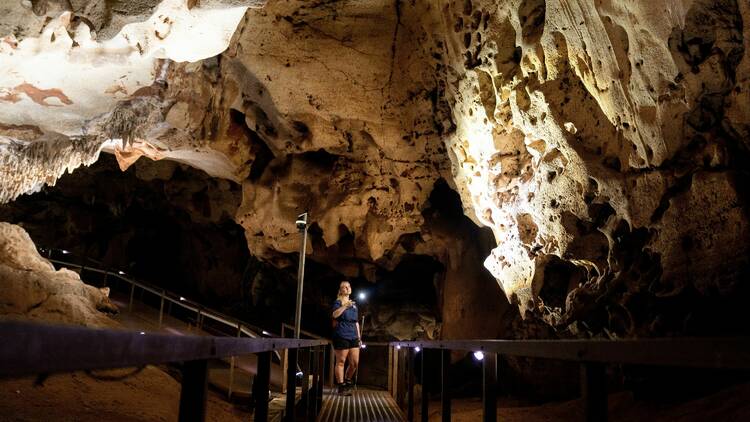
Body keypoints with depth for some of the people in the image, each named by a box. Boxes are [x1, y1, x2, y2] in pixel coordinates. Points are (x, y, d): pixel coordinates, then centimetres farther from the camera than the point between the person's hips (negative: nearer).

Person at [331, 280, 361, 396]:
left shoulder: (354, 304, 20)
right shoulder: (338, 302, 1)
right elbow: (335, 315, -19)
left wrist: (359, 337, 19)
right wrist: (345, 306, -30)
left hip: (353, 337, 7)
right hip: (341, 336, -6)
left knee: (355, 363, 5)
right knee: (341, 361, -1)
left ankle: (347, 382, 24)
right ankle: (341, 387, 5)